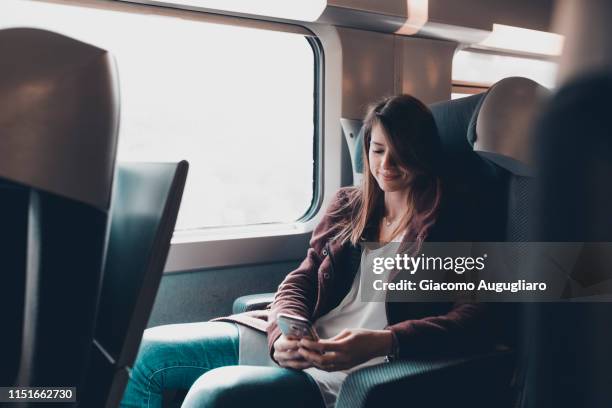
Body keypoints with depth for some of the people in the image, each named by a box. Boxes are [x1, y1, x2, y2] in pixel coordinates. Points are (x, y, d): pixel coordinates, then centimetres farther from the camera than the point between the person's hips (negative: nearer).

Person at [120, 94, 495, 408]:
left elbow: (472, 320, -12)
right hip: (299, 345, 7)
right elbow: (301, 281, 13)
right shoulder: (348, 205, 16)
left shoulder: (448, 224, -1)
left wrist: (381, 342, -27)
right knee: (144, 354, -3)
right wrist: (285, 333, -10)